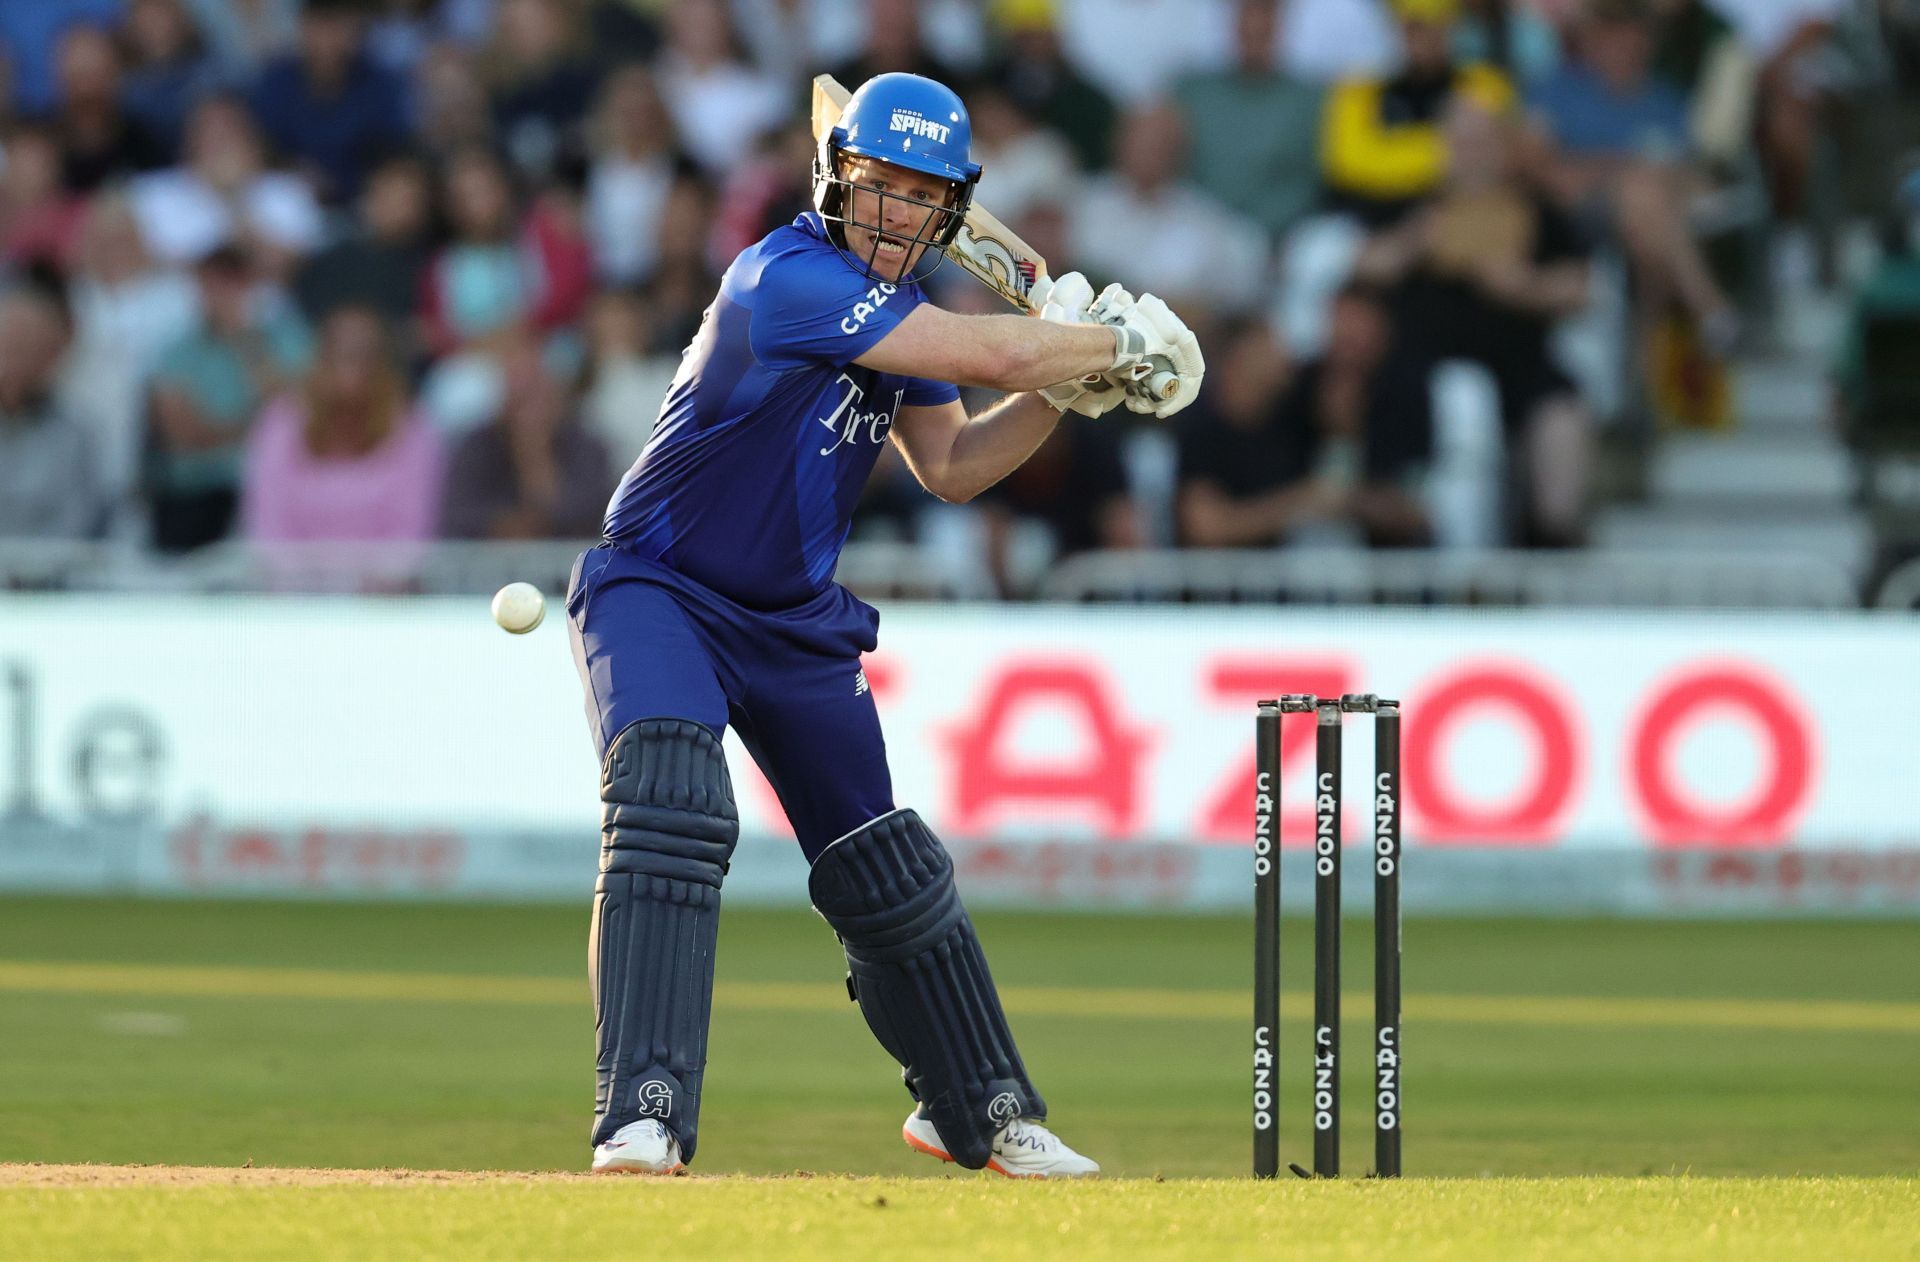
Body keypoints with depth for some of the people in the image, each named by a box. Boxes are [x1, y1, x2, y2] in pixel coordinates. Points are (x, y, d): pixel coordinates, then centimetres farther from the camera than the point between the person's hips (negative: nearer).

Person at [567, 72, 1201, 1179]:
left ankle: (979, 1111, 33)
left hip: (798, 620, 8)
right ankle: (644, 1118, -35)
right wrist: (1121, 344, -17)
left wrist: (1067, 388, -5)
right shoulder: (791, 279, -27)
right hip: (659, 590, -8)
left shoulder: (903, 301, 1)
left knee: (888, 869, 16)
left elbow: (951, 467, 7)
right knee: (671, 809, -31)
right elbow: (988, 354, -32)